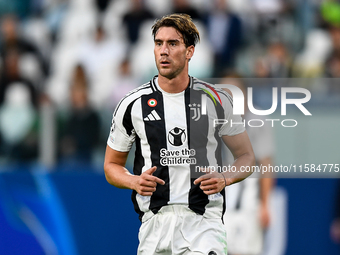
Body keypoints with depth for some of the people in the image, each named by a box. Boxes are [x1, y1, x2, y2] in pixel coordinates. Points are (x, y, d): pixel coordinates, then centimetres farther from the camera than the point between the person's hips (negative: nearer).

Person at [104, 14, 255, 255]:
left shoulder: (217, 100, 4)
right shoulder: (133, 104, 5)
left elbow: (246, 156, 13)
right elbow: (112, 165, 14)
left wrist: (224, 178, -8)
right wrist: (135, 182, -7)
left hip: (204, 219, -2)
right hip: (155, 223, 2)